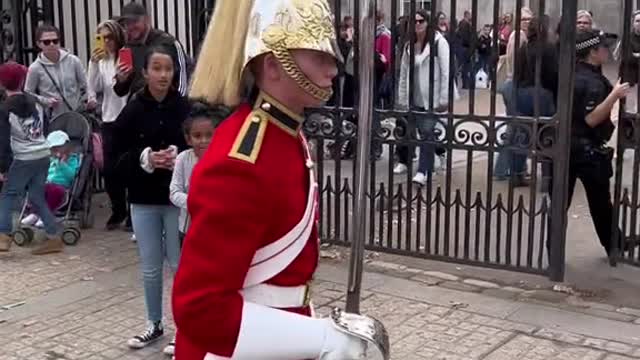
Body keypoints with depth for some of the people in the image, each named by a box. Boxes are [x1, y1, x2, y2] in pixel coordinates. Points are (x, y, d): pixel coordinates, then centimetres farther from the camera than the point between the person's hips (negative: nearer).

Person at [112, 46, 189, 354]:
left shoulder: (185, 107, -8)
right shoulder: (132, 111, -4)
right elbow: (118, 157, -3)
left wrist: (180, 156, -21)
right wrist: (145, 158, -19)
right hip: (143, 199, 2)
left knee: (181, 264, 5)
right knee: (150, 266, 14)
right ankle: (155, 324, 30)